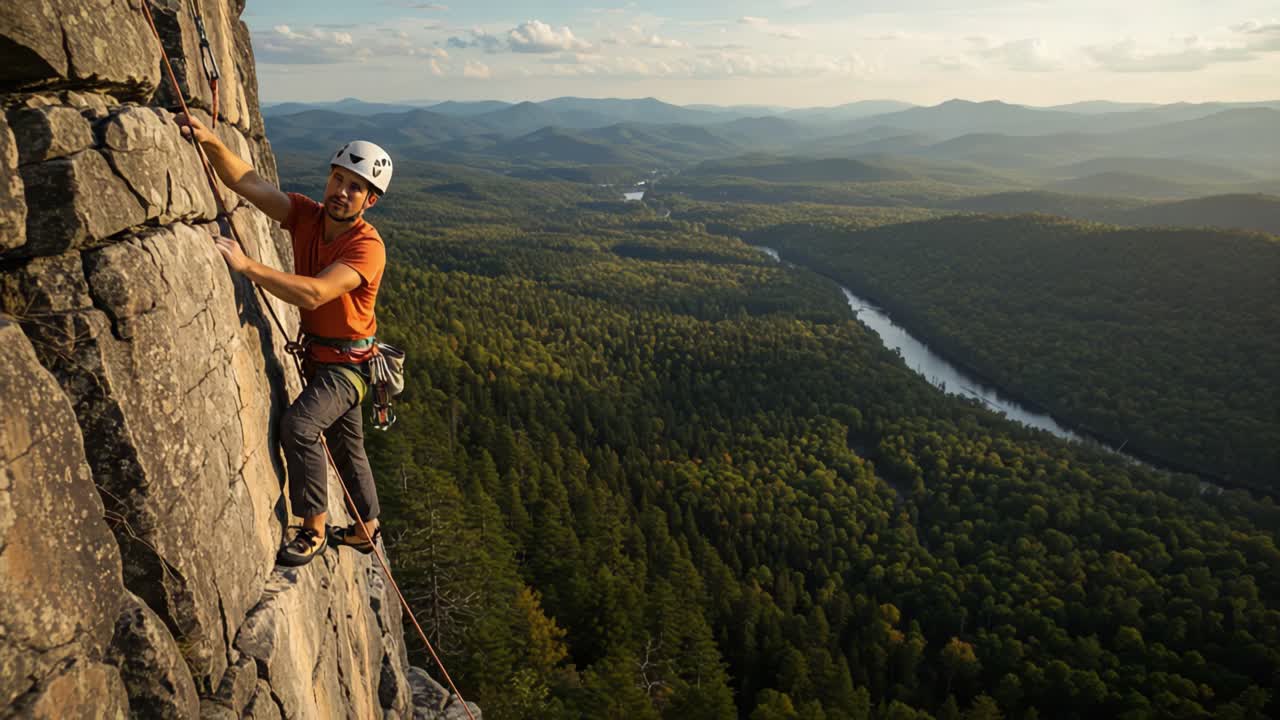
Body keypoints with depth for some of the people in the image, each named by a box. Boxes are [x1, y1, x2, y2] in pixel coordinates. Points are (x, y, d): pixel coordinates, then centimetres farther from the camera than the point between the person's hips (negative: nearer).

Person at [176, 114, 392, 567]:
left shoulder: (367, 248, -25)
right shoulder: (306, 215, -6)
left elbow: (313, 294, -38)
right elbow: (246, 182, -15)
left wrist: (246, 265, -39)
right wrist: (210, 142, -31)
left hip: (348, 364, -7)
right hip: (316, 355, 7)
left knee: (299, 424, -28)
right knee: (346, 446, 20)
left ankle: (314, 530, -11)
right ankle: (367, 530, 39)